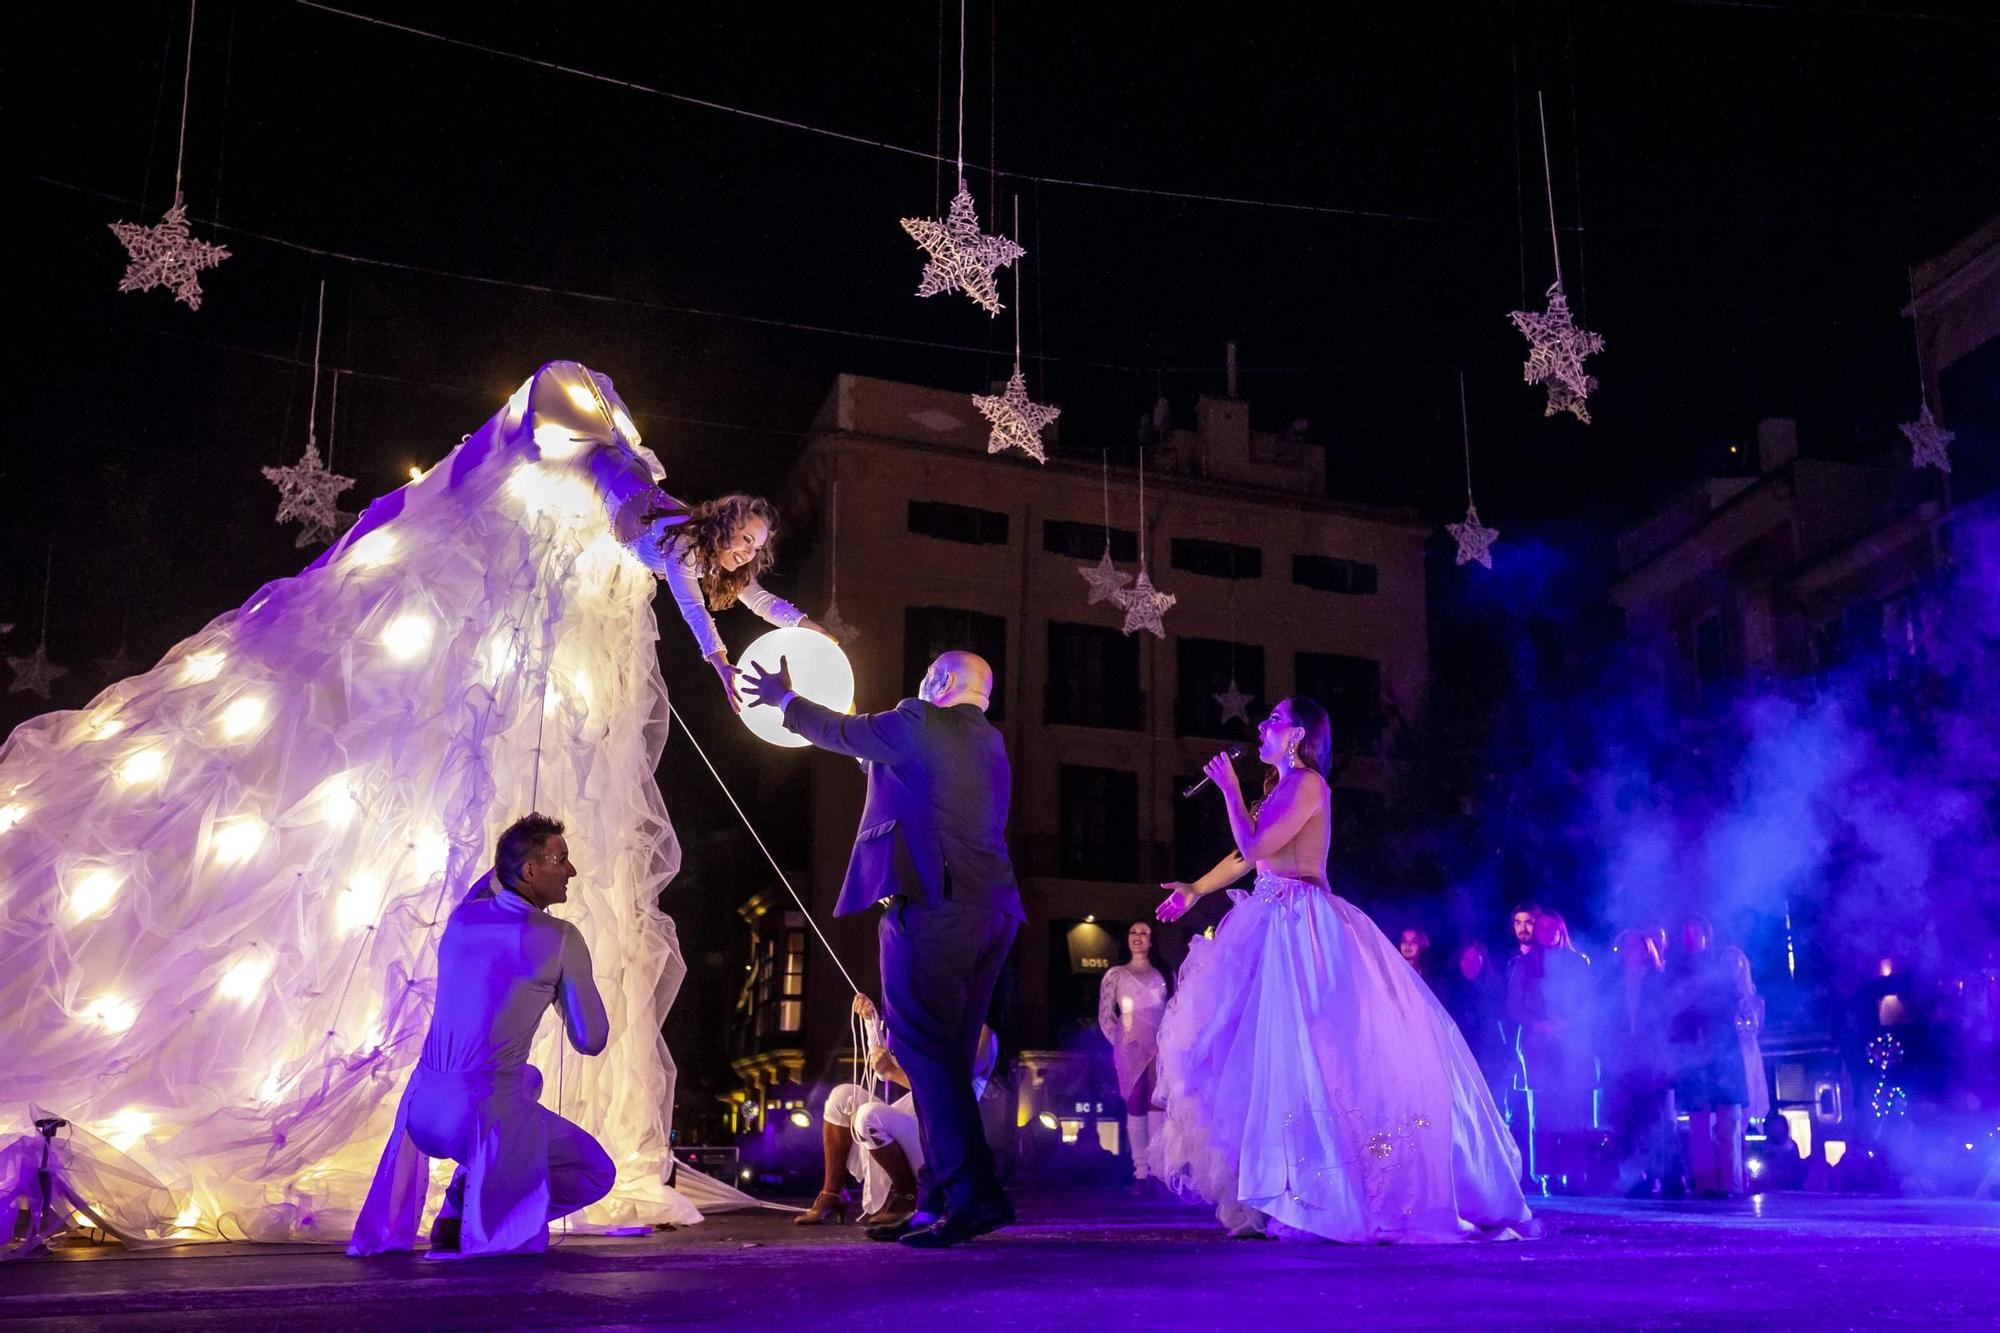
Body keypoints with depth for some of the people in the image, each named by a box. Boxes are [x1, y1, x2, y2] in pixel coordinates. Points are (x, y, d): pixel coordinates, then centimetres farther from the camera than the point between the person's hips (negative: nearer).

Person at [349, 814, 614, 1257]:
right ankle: (478, 1206, -3)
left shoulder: (462, 919, 8)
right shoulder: (562, 940, -9)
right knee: (596, 1173, 17)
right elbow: (592, 1040, -2)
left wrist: (499, 872, 28)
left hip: (422, 1108, 6)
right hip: (488, 1115, -6)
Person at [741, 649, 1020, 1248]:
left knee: (924, 1050, -9)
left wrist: (785, 700, 31)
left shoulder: (919, 723, -1)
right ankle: (939, 1203, 10)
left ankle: (974, 1194, -16)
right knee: (947, 1058, 9)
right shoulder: (990, 744, 22)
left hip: (929, 906, -8)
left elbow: (844, 732, 13)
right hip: (990, 911, 8)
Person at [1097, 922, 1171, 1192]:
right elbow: (1105, 1016, 8)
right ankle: (1141, 1172, -6)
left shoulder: (1164, 974, 14)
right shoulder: (1115, 975, 11)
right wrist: (1120, 1042, -1)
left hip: (1160, 1047, 0)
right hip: (1130, 1049, 0)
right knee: (1135, 1108, -5)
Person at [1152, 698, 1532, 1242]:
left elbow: (1255, 847, -18)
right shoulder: (1281, 787, 17)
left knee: (1298, 1048, -7)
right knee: (1267, 1049, 10)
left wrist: (1230, 788, -8)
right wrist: (1195, 890, 29)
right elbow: (1246, 854, 24)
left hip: (1302, 930, -9)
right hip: (1277, 927, 9)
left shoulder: (1308, 786, -11)